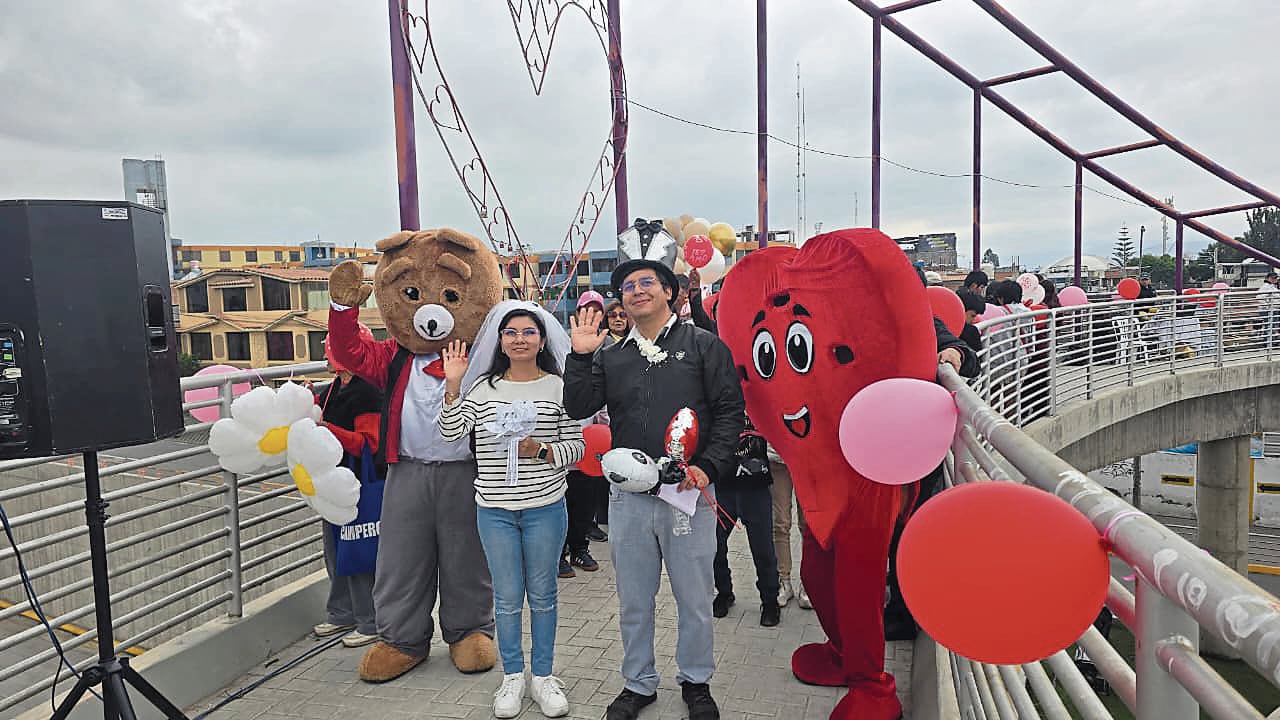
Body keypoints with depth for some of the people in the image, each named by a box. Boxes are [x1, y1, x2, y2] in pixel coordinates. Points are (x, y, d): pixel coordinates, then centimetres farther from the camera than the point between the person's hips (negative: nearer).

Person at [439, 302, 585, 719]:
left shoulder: (558, 387, -2)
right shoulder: (485, 387, 3)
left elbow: (576, 446, -2)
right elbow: (450, 434, -5)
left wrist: (541, 450, -19)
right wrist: (452, 386, -13)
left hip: (545, 507, -1)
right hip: (494, 509, 1)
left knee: (542, 594, 11)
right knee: (507, 597, 10)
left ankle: (543, 676, 27)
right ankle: (512, 676, 28)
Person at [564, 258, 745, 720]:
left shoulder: (704, 346, 1)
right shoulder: (611, 357, 11)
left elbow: (730, 411, -3)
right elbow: (578, 407, 1)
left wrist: (708, 466, -14)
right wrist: (580, 356, -8)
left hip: (688, 492, -2)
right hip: (628, 496, 3)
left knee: (694, 599, 11)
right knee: (634, 602, 15)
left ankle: (696, 682, 32)